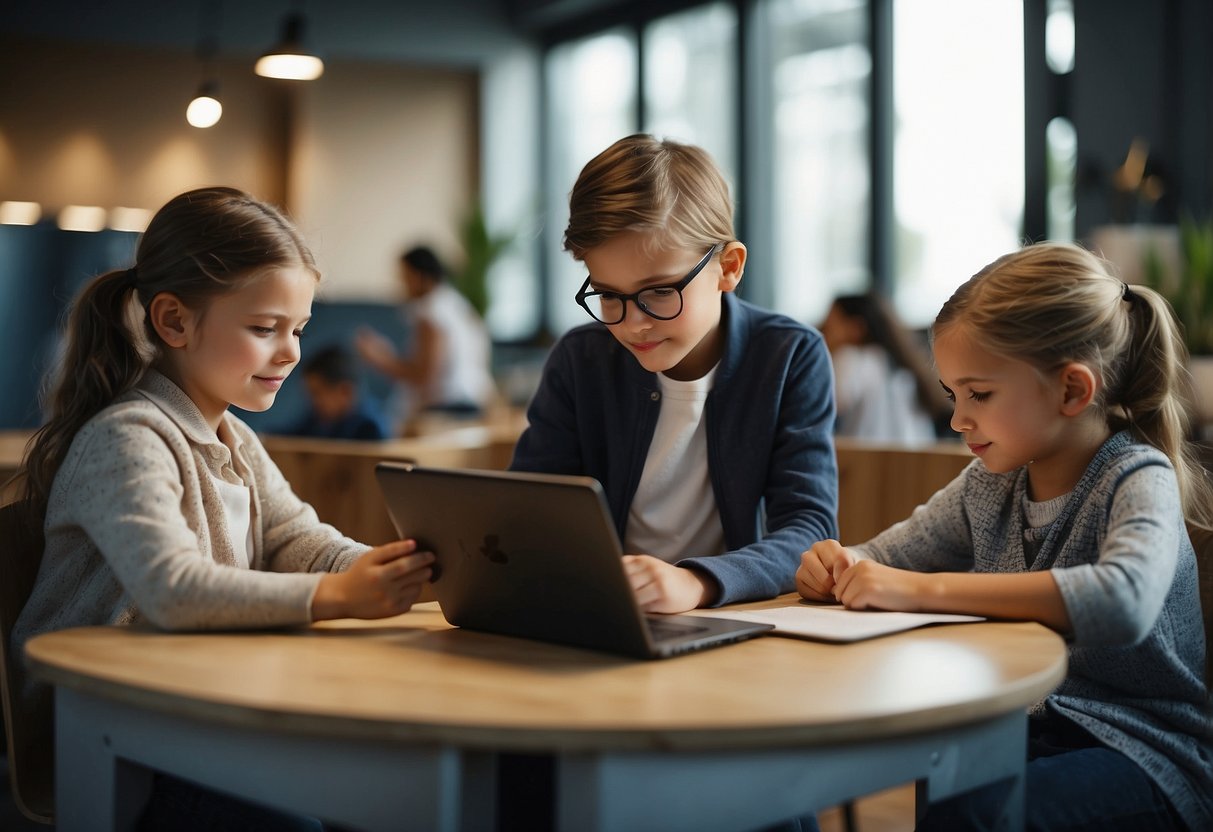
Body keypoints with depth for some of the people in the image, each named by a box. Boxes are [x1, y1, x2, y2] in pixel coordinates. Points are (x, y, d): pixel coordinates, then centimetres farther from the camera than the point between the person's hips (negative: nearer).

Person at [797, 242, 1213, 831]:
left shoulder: (1138, 480, -13)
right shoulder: (988, 484, 7)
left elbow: (1125, 601, -35)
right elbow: (888, 556, 18)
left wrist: (927, 590, -34)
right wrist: (840, 568, -8)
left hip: (1147, 756, -5)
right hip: (1030, 727, 6)